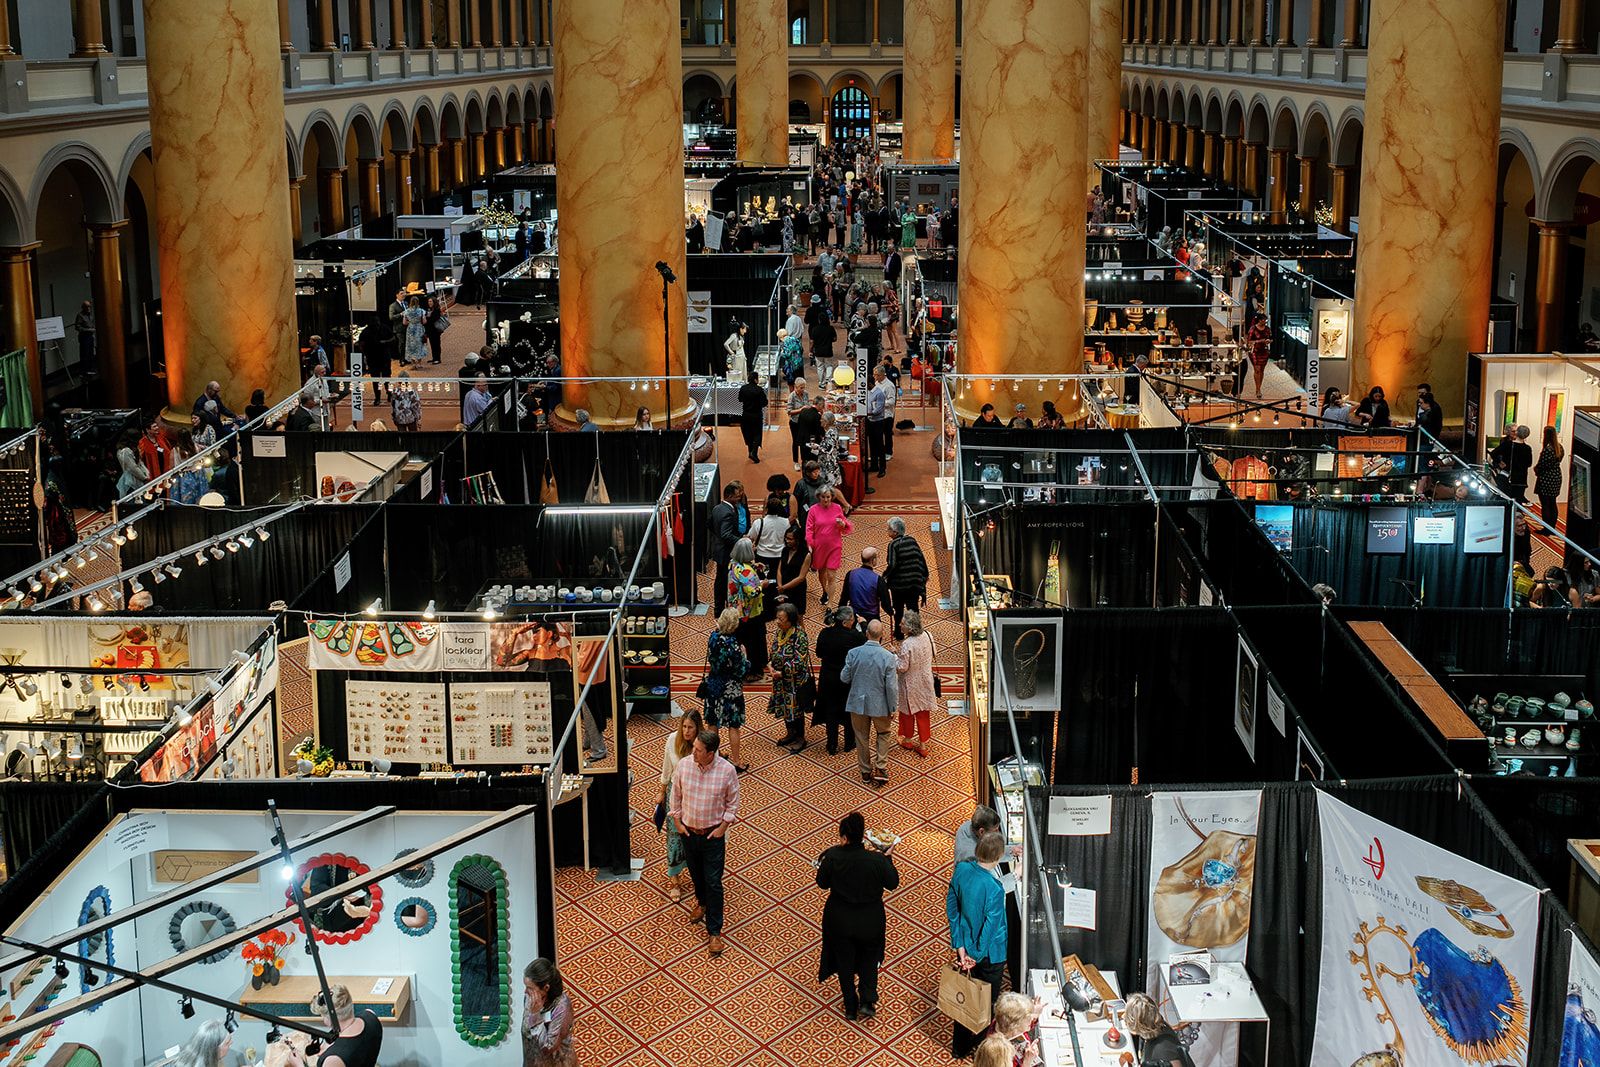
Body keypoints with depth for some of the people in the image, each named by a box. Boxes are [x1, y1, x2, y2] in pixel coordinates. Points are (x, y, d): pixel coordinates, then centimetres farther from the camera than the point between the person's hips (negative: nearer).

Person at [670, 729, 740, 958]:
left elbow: (732, 802, -5)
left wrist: (723, 827, -9)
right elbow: (676, 795, 3)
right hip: (689, 832, 3)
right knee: (696, 874, 23)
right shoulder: (683, 765, -13)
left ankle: (714, 931, 8)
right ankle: (701, 902, 53)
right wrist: (678, 822, 2)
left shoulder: (727, 771, -20)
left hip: (713, 835, -3)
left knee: (713, 882, -1)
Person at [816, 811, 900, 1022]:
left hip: (840, 920, 0)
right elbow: (893, 883, -8)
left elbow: (822, 883, -6)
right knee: (869, 960, 26)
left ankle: (851, 1008, 32)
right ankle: (867, 1002, 17)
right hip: (870, 921, 0)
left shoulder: (832, 857, -23)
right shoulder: (877, 860, -25)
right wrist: (888, 857, 2)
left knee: (845, 963, 21)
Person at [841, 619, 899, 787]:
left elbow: (844, 678, -5)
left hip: (858, 703, 1)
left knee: (862, 738, 18)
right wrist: (893, 707, -2)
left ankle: (865, 771, 29)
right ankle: (881, 768, 14)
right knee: (883, 734, 22)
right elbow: (891, 687, -16)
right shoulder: (888, 657, -19)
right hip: (880, 704, -1)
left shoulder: (853, 653, -15)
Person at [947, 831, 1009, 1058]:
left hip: (965, 945, 6)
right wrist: (977, 956, -9)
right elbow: (991, 926, -24)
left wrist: (960, 946, -3)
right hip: (990, 952, -6)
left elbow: (951, 907, -7)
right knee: (988, 1002, 17)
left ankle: (960, 1047, 38)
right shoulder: (994, 888, -33)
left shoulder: (961, 869, -15)